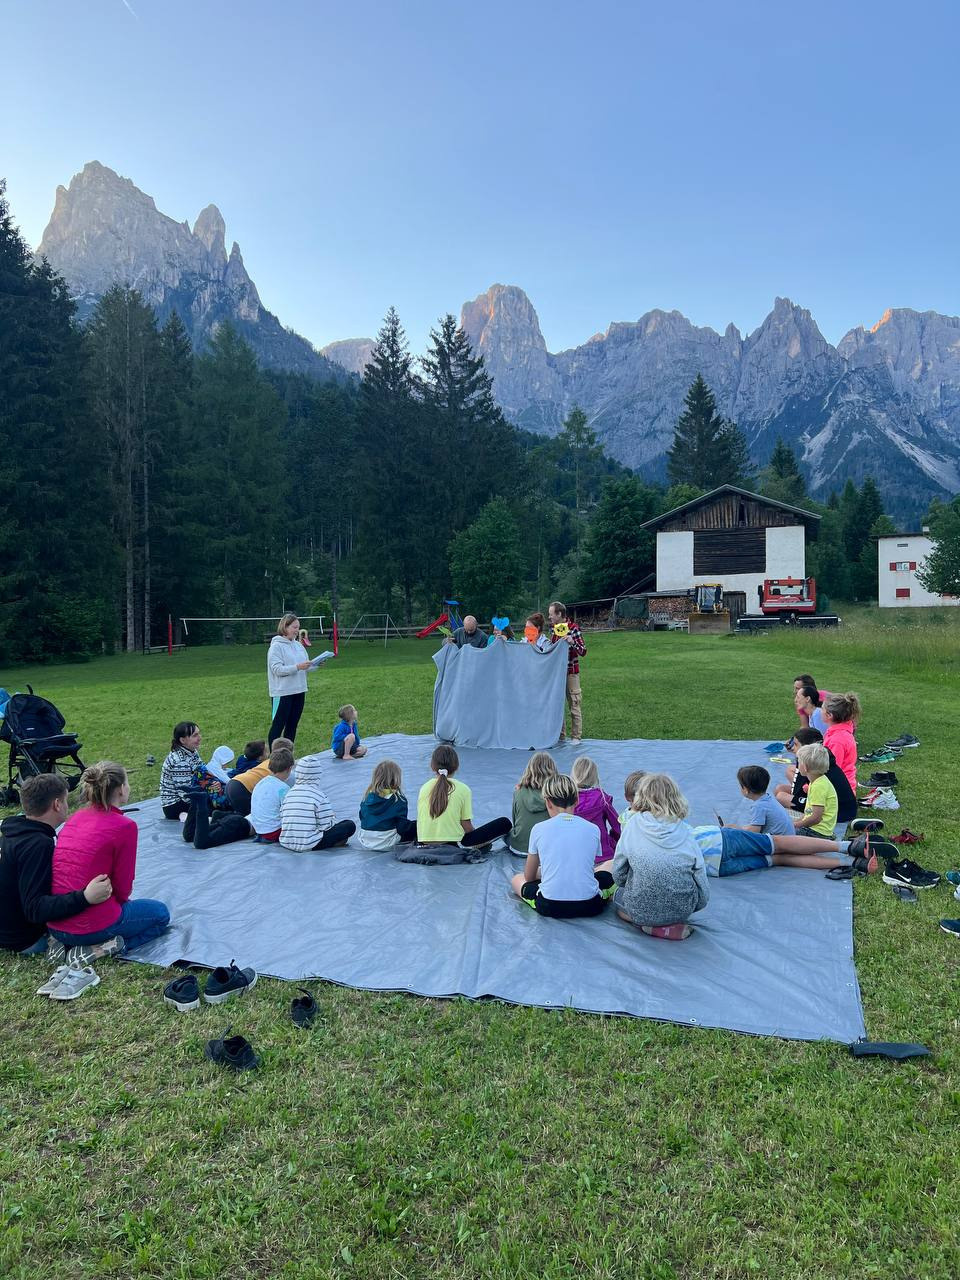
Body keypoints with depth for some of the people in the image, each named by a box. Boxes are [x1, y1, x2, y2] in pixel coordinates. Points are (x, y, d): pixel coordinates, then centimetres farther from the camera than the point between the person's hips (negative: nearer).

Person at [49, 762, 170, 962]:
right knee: (161, 913, 18)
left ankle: (68, 944, 11)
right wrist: (122, 901, 14)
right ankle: (99, 949, -5)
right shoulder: (124, 826, -15)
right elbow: (122, 887, -9)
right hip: (92, 925, -7)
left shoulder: (74, 818, 5)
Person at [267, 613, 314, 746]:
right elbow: (277, 669, -18)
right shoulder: (276, 646, -9)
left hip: (299, 691, 7)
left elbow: (305, 667, 16)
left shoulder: (298, 645, 11)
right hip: (283, 692, -7)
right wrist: (297, 667, -27)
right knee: (278, 726, -2)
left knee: (292, 726, 12)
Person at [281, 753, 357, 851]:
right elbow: (326, 826, -12)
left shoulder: (288, 793, 5)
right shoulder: (319, 794, -11)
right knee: (350, 825, 2)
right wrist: (333, 818, 11)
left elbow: (281, 821, 6)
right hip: (309, 845, -6)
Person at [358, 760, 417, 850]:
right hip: (386, 843, -5)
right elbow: (402, 827, -12)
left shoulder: (367, 796, 0)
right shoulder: (399, 799, -14)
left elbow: (362, 818, 9)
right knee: (416, 826, 7)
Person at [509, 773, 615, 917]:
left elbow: (529, 876, 10)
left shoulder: (539, 829, -2)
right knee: (609, 875, 31)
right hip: (589, 906, 3)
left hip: (549, 907, -3)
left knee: (516, 879, 25)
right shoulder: (593, 829, 1)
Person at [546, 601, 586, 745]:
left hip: (571, 673, -7)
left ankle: (576, 737, 4)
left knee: (574, 705, -2)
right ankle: (560, 734, 18)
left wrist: (572, 643, -29)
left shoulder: (573, 628, -12)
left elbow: (583, 651, -15)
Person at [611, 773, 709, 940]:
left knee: (619, 895, 29)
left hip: (642, 910, -5)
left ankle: (647, 924, 4)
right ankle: (673, 924, 13)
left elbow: (618, 874, 0)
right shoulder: (685, 831, -3)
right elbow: (702, 886, -2)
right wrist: (686, 906, 16)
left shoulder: (635, 824, -7)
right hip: (683, 909, 5)